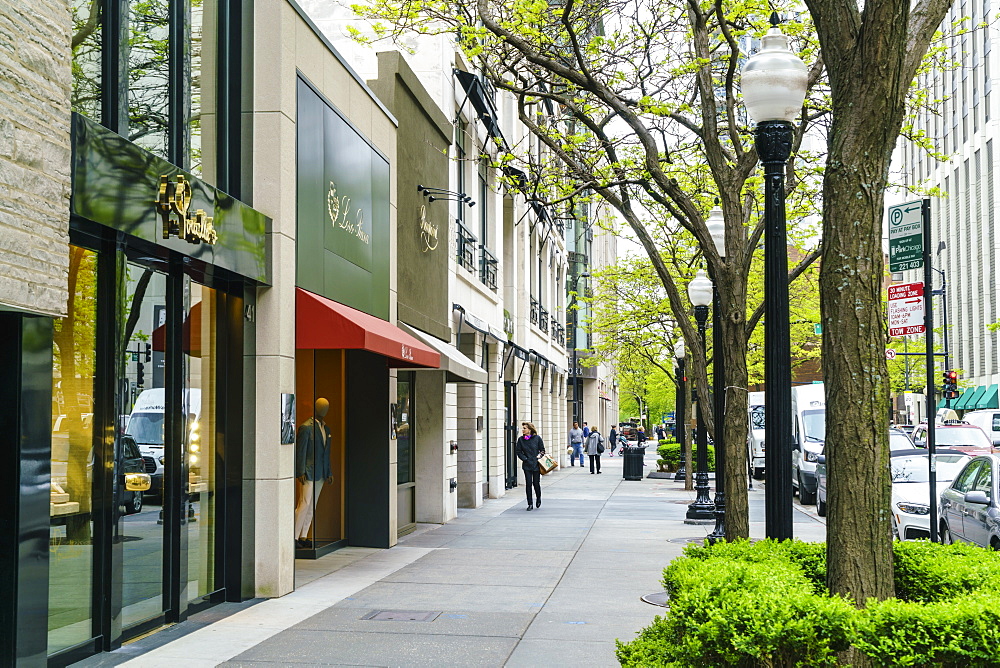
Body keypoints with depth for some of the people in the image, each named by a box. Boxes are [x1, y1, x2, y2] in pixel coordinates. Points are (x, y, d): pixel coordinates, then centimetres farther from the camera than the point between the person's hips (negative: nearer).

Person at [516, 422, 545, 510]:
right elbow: (518, 452, 5)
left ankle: (538, 498, 31)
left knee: (536, 483, 1)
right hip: (527, 465, 1)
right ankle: (530, 504, 7)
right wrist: (525, 459, -6)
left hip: (536, 464, -1)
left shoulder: (537, 438, -2)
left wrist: (539, 456, -11)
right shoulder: (521, 439, 2)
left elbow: (542, 450, 5)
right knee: (528, 483, -1)